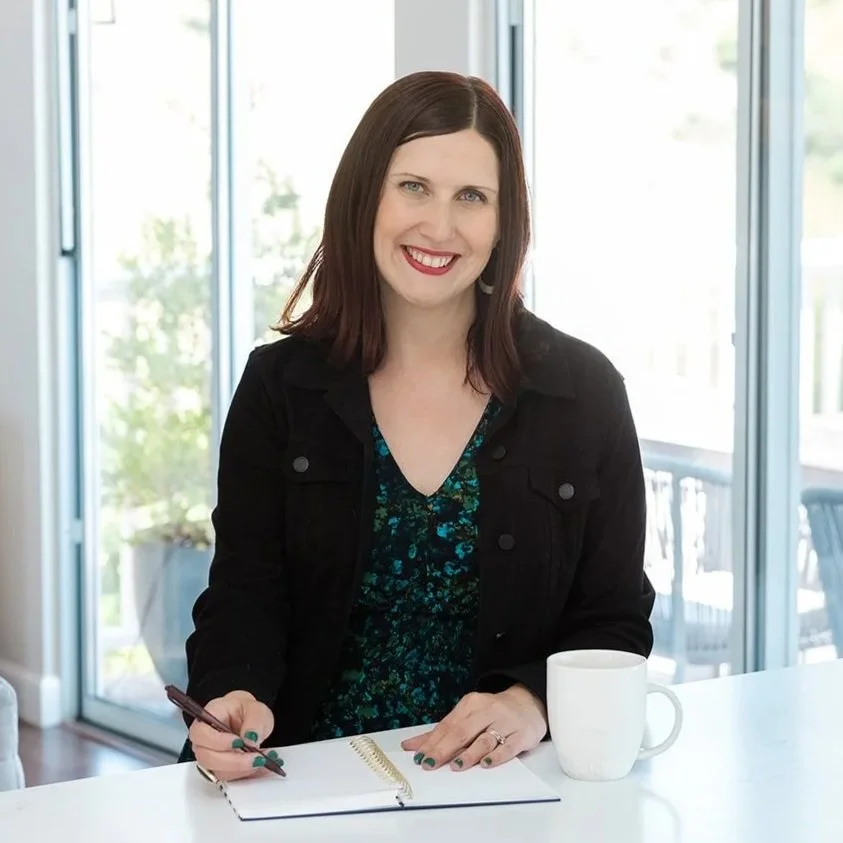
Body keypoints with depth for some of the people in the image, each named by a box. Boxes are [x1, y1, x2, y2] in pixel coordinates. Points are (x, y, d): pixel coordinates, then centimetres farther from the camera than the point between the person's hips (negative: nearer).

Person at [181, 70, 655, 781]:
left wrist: (532, 704, -15)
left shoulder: (583, 390, 5)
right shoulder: (281, 384, 6)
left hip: (503, 784, 1)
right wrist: (234, 700, -20)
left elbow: (615, 619, 5)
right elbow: (243, 596, 2)